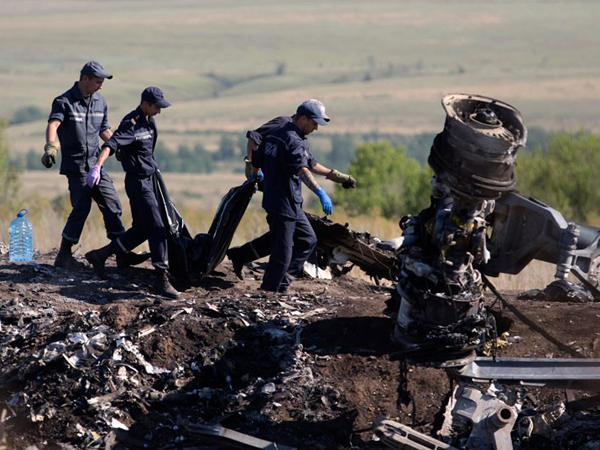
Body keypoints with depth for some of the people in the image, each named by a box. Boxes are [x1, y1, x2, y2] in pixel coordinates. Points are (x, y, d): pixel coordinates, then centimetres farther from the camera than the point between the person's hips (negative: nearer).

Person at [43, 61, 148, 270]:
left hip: (95, 163, 7)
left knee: (112, 204, 4)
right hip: (75, 165, -7)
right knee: (82, 208, -12)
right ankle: (64, 255, -1)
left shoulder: (100, 101, 11)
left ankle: (123, 254, 8)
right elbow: (53, 125, -28)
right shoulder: (64, 102, -11)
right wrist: (51, 146, -46)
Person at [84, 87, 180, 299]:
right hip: (138, 181, -10)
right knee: (157, 228, -14)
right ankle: (161, 278, -15)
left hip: (149, 179, 10)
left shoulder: (149, 121, 10)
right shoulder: (131, 123, -18)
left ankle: (99, 256, 21)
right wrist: (97, 166, -46)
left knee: (141, 229, 11)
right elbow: (111, 144, -33)